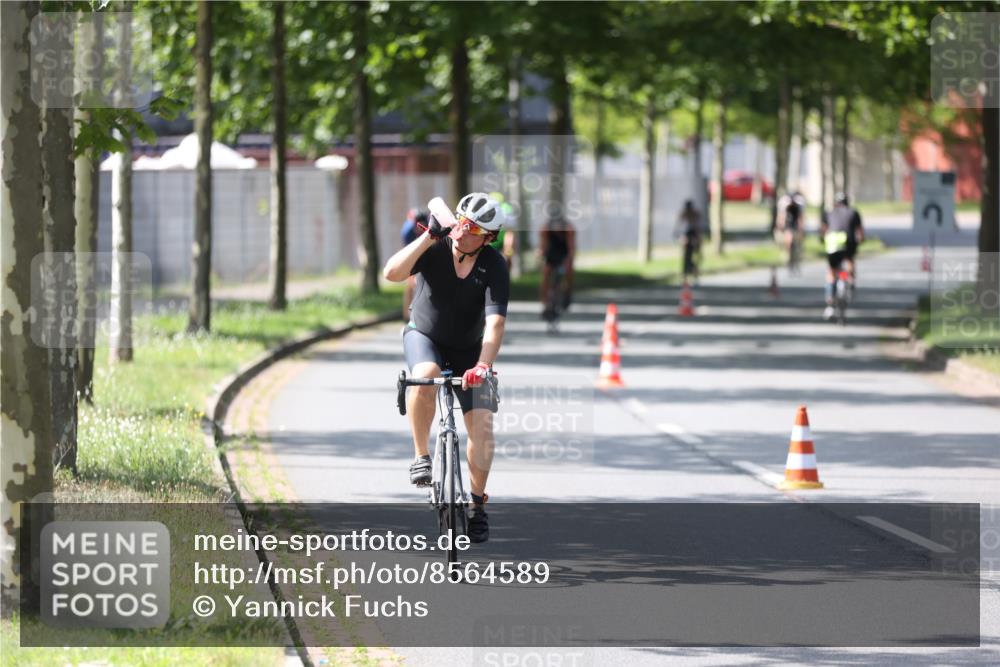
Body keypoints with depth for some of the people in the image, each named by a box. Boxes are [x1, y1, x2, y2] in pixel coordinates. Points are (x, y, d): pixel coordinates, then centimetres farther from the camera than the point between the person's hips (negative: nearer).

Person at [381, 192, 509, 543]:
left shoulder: (494, 266, -21)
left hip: (468, 348, 1)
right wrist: (429, 236, -39)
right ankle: (421, 457, -18)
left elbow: (495, 322, -31)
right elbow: (392, 273, -35)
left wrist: (483, 366, -45)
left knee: (482, 424, -13)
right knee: (425, 375, -36)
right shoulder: (436, 248, -20)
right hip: (424, 335, -1)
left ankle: (477, 503, 6)